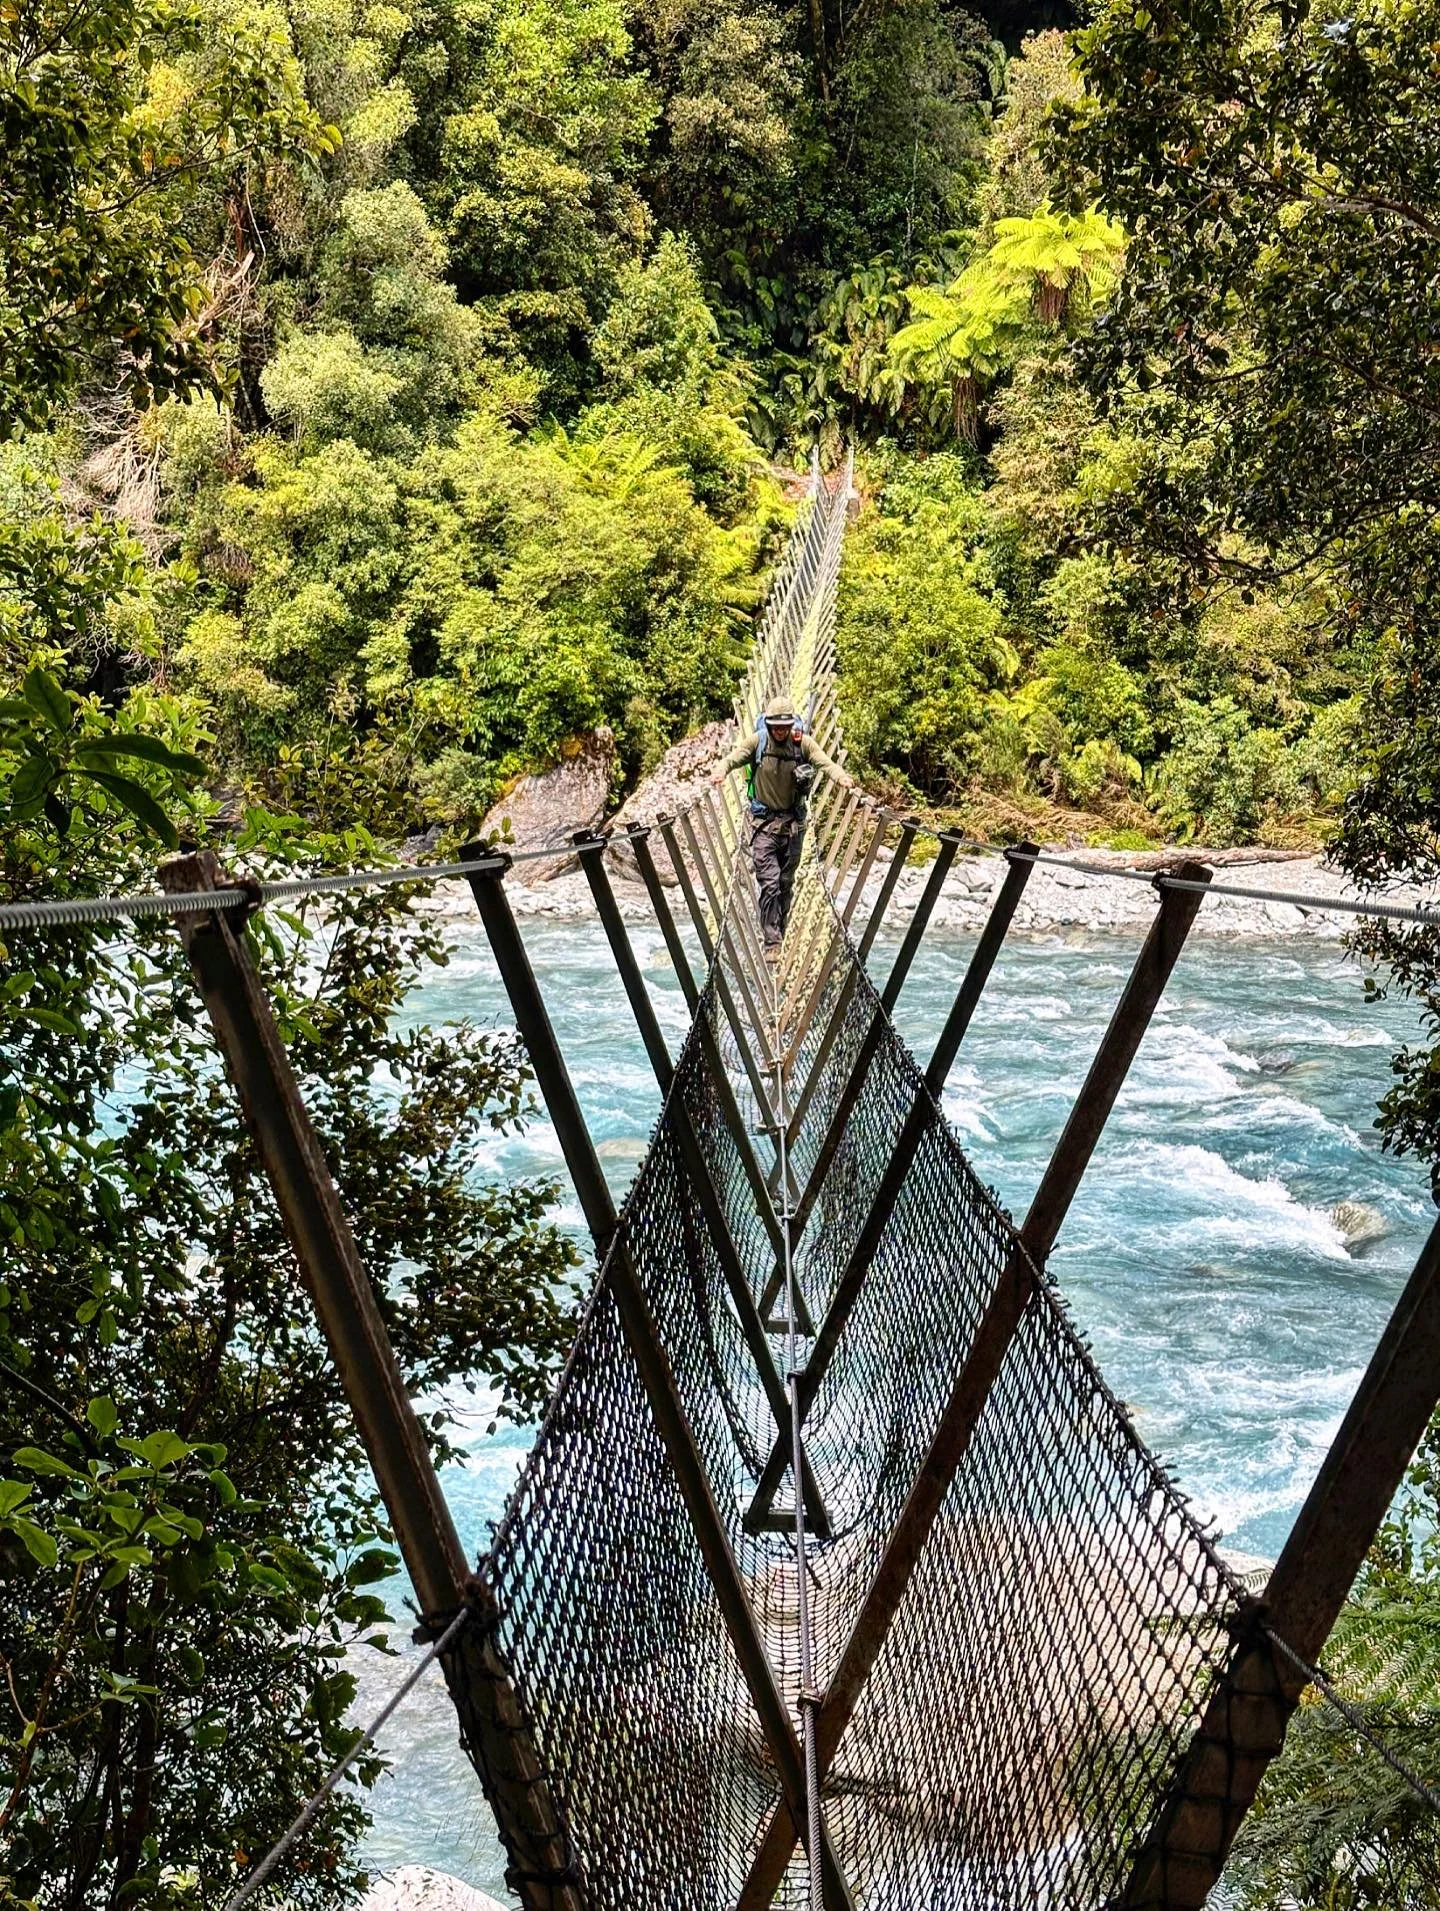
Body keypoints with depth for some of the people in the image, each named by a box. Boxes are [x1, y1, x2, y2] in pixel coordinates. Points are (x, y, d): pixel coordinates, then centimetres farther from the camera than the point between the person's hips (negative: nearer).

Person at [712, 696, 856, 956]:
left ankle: (779, 933, 29)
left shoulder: (802, 743, -6)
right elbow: (736, 756, -19)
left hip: (793, 821, 2)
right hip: (764, 821, -2)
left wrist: (840, 776, -40)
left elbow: (824, 761, -18)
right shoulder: (758, 741, -8)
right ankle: (772, 942, -7)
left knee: (786, 883, 13)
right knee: (769, 883, -10)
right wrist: (721, 771, -42)